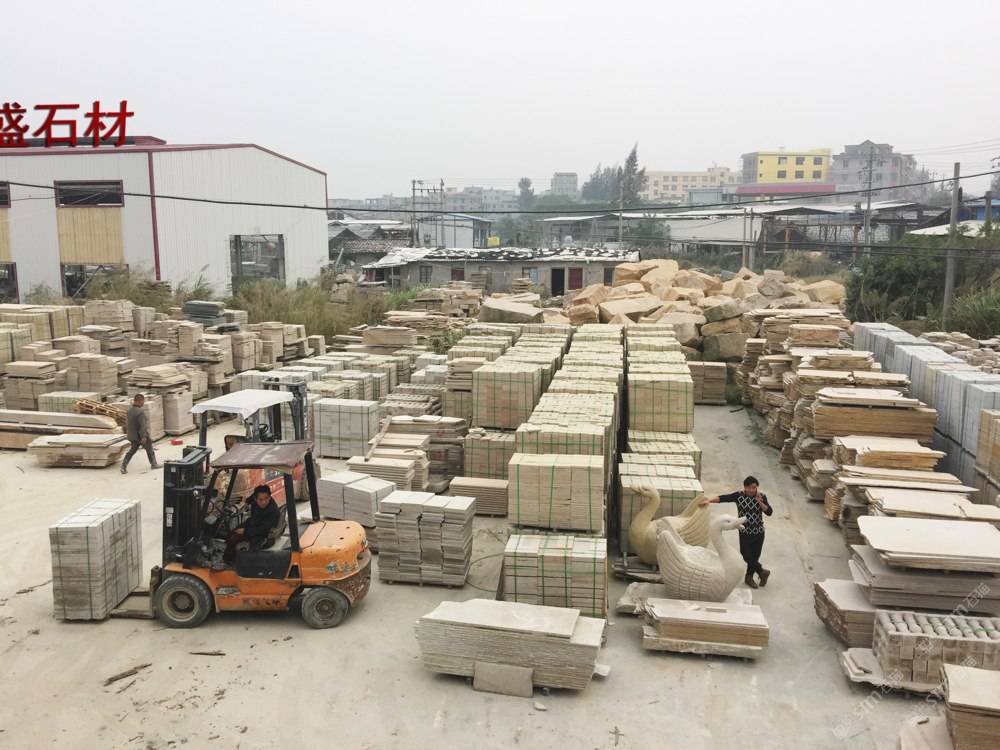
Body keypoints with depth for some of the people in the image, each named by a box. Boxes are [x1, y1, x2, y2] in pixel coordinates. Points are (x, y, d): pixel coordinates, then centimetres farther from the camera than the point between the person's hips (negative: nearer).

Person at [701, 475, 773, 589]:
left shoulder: (762, 497, -5)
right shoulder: (739, 495, -9)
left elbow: (769, 512, -12)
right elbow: (723, 498, -18)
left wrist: (760, 502, -25)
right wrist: (709, 500, -31)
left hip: (758, 531, 1)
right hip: (745, 531, -1)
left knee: (755, 555, 9)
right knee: (746, 554, -6)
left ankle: (749, 577, 31)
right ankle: (762, 571, 19)